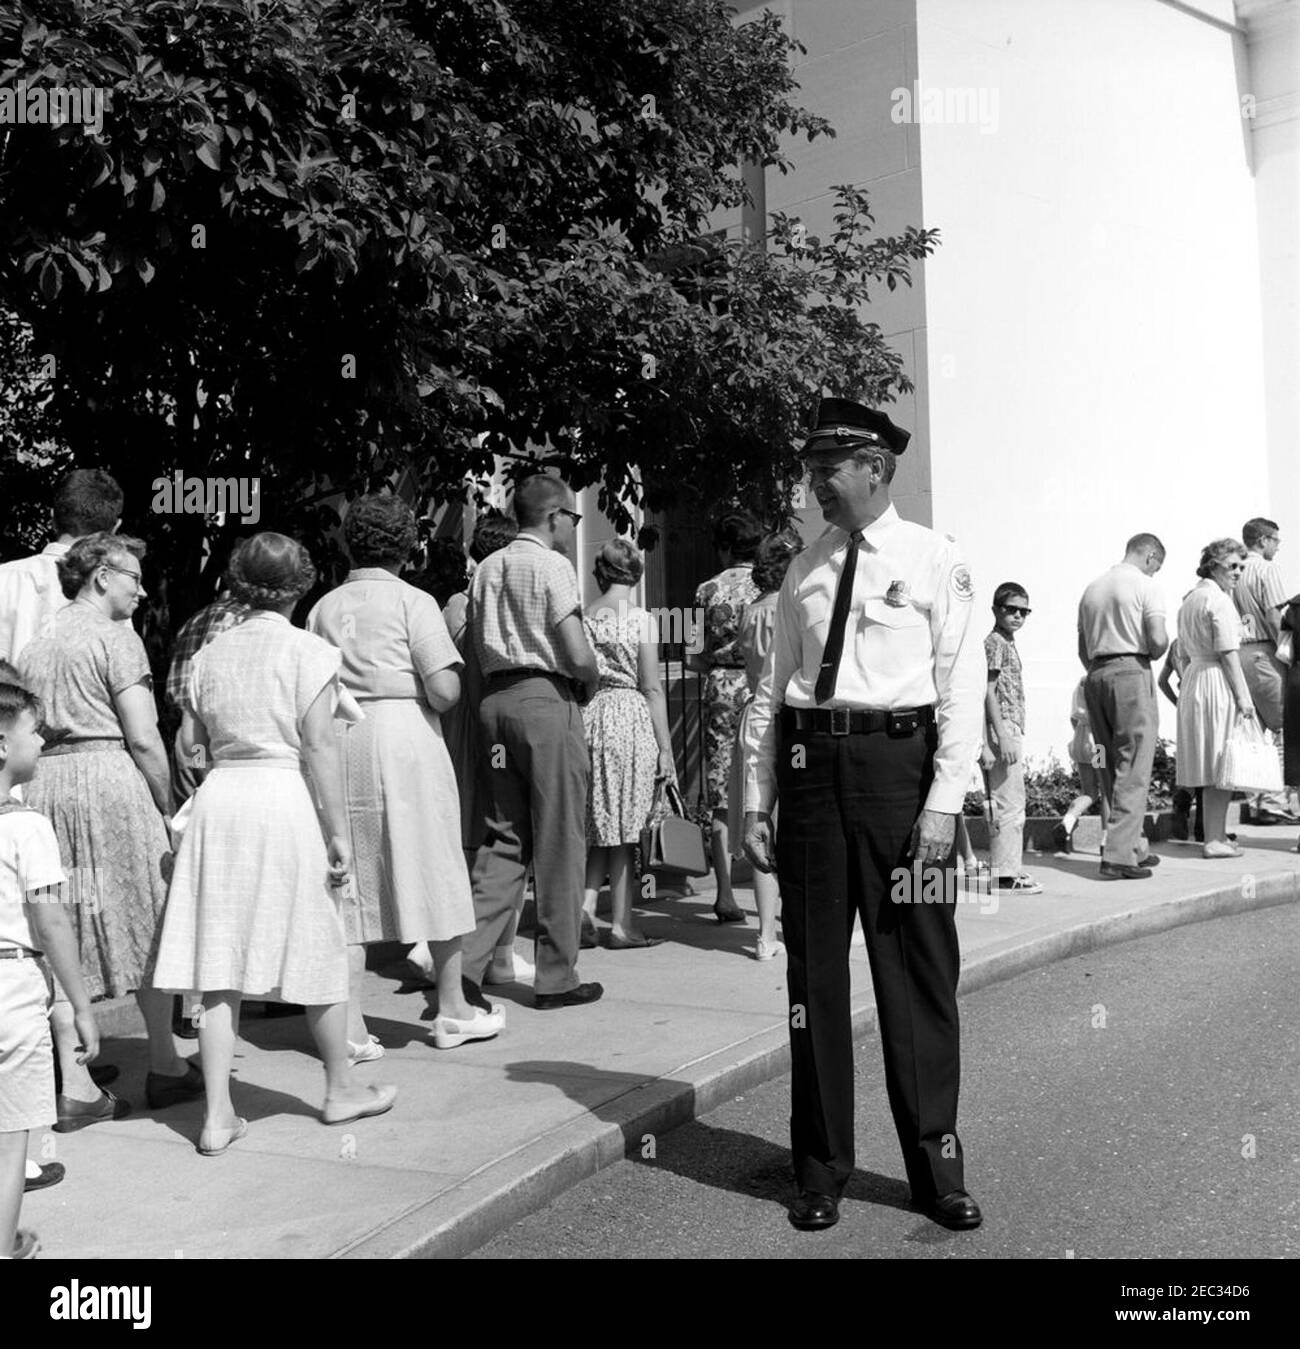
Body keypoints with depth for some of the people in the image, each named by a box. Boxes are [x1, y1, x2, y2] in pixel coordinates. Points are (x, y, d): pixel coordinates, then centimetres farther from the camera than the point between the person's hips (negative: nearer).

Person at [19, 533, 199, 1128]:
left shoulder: (33, 647, 17)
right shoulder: (116, 638, -5)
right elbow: (143, 739, -11)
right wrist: (167, 810, -3)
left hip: (44, 784, 6)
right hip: (108, 776, -6)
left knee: (62, 940, 7)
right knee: (143, 924, 6)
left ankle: (73, 1086, 8)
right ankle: (164, 1066, 15)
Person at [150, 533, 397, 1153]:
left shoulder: (212, 652, 9)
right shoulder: (307, 649, -5)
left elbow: (189, 742, 9)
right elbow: (318, 747, -9)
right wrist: (339, 832, -5)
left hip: (218, 799, 4)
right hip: (282, 798, -4)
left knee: (220, 962, 6)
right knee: (317, 949, 10)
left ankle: (218, 1115, 8)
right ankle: (341, 1089, 25)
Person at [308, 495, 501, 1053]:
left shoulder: (323, 608, 11)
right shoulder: (412, 601, -3)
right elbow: (444, 691, -11)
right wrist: (451, 677, 10)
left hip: (340, 741, 4)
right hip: (404, 733, -4)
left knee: (349, 883, 8)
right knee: (433, 871, 8)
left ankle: (350, 1028, 6)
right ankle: (452, 1012, 19)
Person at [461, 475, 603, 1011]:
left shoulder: (486, 568, 15)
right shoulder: (552, 565, -7)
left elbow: (479, 648, 14)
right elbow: (578, 655, -14)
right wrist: (592, 680, 5)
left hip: (494, 699, 7)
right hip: (546, 699, -7)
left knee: (505, 837, 12)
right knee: (559, 842, 2)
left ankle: (465, 961, 2)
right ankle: (555, 978, 9)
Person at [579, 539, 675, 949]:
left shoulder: (583, 617, 5)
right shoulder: (641, 620, -5)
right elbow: (652, 689, -6)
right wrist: (665, 747, -2)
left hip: (589, 716, 4)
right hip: (631, 718, -4)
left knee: (603, 822, 15)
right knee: (623, 825, 2)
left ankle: (587, 899, 2)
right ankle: (621, 923, 7)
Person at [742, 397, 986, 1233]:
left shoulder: (936, 561, 1)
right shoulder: (804, 571, 11)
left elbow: (963, 687, -4)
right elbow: (771, 689, 12)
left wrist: (943, 804, -12)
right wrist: (757, 801, 6)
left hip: (900, 760, -3)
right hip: (811, 763, 3)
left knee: (918, 974, 4)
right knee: (814, 971, 8)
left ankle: (936, 1168, 21)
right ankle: (822, 1170, 23)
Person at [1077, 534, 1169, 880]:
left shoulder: (1092, 588, 17)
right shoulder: (1145, 586, -4)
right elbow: (1157, 640, -14)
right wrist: (1157, 651, 7)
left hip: (1096, 675, 7)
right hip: (1131, 671, -7)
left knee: (1114, 769, 13)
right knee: (1133, 770, -5)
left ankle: (1134, 848, 20)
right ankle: (1119, 856, -9)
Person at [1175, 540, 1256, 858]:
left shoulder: (1188, 600, 17)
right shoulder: (1220, 600, -12)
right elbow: (1228, 653, -16)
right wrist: (1243, 696, -15)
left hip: (1193, 679, 9)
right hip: (1218, 681, -9)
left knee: (1211, 766, 13)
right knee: (1223, 765, -5)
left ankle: (1215, 835, 18)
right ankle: (1214, 840, -3)